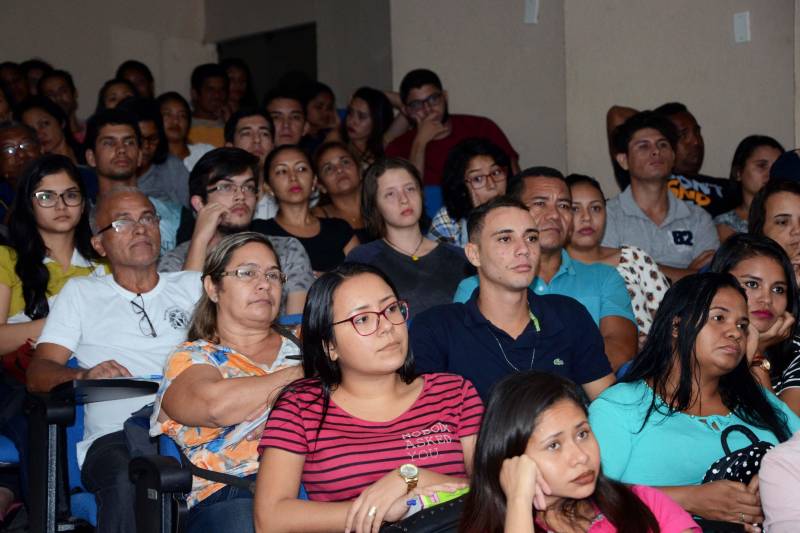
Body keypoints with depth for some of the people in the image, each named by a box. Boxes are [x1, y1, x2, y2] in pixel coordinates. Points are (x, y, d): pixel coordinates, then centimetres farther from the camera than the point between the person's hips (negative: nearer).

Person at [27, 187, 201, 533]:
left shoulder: (192, 286, 26)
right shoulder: (80, 293, 20)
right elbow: (37, 375, 10)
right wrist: (85, 375, -13)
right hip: (115, 436, 0)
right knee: (127, 482, -37)